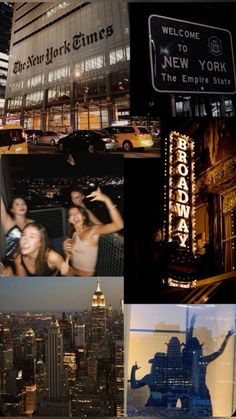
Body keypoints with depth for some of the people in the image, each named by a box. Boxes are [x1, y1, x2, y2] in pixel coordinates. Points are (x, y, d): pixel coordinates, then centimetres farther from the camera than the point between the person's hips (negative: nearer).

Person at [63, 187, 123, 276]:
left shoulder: (93, 229, -14)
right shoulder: (75, 234, 8)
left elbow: (119, 225, -33)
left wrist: (107, 200, -41)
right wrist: (66, 251, -7)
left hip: (86, 277, -7)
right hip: (73, 274, 7)